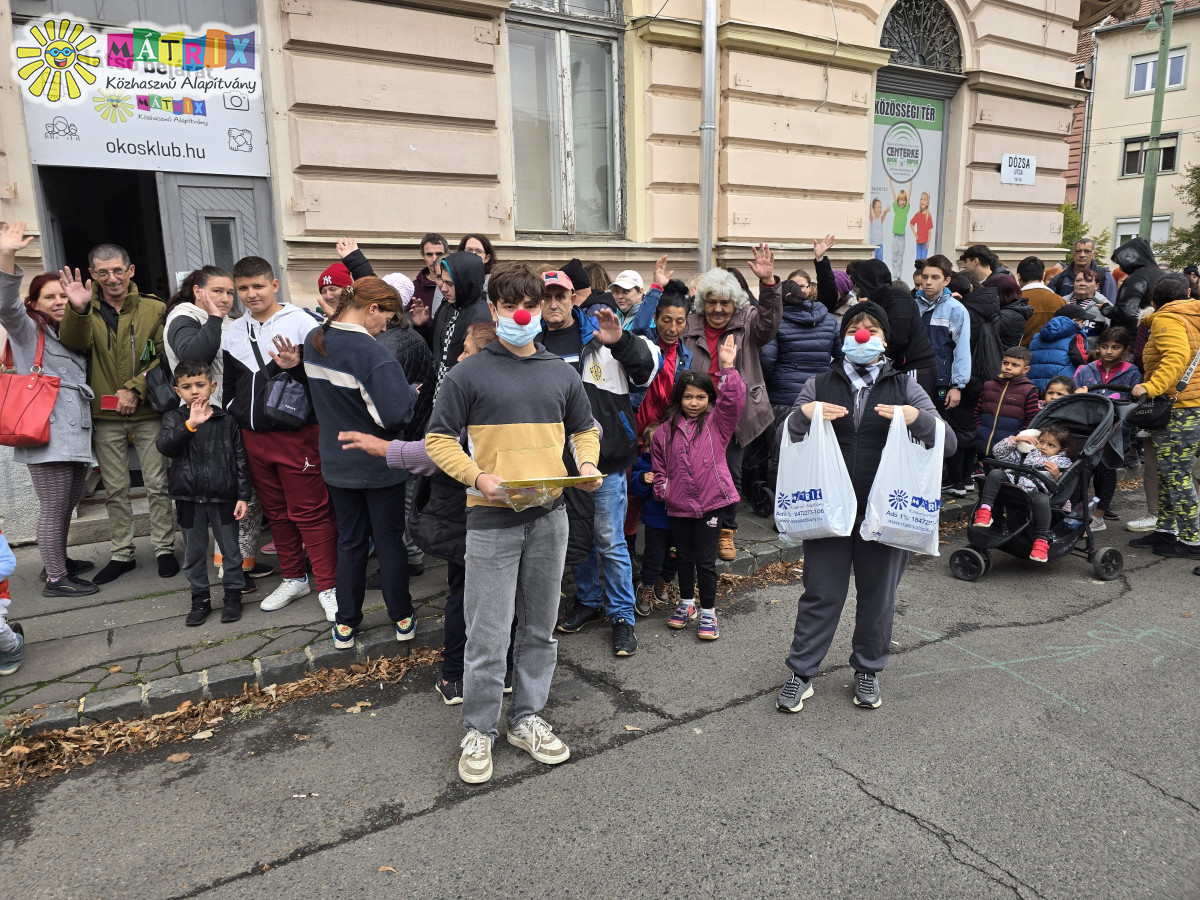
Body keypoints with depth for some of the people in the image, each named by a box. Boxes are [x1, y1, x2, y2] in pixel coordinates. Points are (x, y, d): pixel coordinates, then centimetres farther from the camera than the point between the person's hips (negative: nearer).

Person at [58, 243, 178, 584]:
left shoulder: (154, 309, 0)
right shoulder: (87, 309, 3)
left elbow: (164, 357, -4)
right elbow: (74, 342, -17)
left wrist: (135, 389, -14)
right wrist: (77, 310, -36)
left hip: (148, 414, -2)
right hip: (105, 417, 2)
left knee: (157, 485, 4)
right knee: (114, 490, 10)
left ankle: (165, 549, 17)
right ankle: (122, 554, 22)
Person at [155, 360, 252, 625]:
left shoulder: (226, 420, 0)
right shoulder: (174, 418, 1)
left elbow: (240, 460, 2)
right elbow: (164, 445, -19)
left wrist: (243, 496, -2)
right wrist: (190, 425, -35)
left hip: (224, 497, -1)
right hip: (189, 499, 1)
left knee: (230, 549, 8)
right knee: (194, 552, 12)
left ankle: (233, 595, 23)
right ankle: (200, 599, 26)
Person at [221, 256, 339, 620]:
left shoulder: (301, 323, -5)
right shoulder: (233, 334, 13)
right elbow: (228, 386, 22)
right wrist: (235, 418, 12)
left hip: (296, 434, -6)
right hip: (254, 437, 6)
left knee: (310, 512, -4)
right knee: (276, 512, 15)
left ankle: (328, 587, 6)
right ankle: (293, 579, 29)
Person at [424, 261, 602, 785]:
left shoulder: (560, 374, 10)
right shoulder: (470, 373, -2)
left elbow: (585, 430, 21)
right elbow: (439, 439, -1)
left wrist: (587, 464, 0)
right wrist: (477, 477, -16)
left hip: (550, 516, 4)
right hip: (491, 517, -4)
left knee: (539, 627, 14)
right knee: (488, 635, 0)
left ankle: (527, 719, 30)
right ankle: (478, 731, 20)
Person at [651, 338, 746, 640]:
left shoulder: (717, 422, 0)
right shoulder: (666, 430, 5)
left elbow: (734, 400, -17)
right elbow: (659, 464, 13)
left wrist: (727, 368, -24)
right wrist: (662, 489, 1)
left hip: (710, 502, -3)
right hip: (678, 504, 3)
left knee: (706, 559, 4)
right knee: (684, 556, 18)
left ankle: (708, 611, 18)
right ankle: (686, 603, 35)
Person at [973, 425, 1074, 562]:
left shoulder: (1063, 463, 23)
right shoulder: (1027, 453, 32)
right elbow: (998, 452, 24)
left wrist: (1057, 475, -10)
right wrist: (1016, 439, 16)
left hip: (1035, 492, -3)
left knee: (1042, 500, -38)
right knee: (995, 473, -23)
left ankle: (1041, 541, -35)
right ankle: (984, 510, -32)